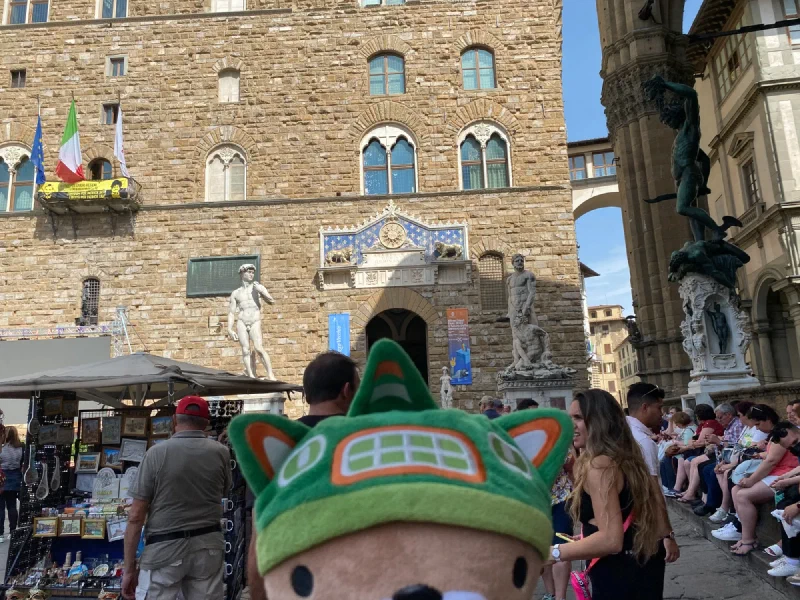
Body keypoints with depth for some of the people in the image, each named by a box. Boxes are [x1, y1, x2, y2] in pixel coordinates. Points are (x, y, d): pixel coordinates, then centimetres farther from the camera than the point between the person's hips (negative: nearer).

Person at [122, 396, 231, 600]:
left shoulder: (156, 453, -9)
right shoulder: (221, 453, -1)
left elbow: (136, 516, -9)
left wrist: (129, 568, -1)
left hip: (165, 548, -3)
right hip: (208, 546, 3)